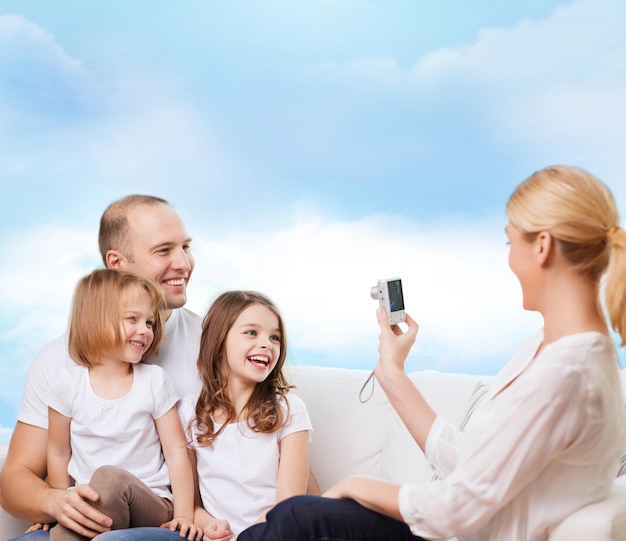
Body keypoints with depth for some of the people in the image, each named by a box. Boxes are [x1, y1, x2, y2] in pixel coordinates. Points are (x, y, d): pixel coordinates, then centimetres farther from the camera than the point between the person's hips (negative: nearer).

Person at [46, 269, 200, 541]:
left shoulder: (154, 381, -1)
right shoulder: (69, 385, 1)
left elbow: (176, 451, -2)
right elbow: (58, 453, 8)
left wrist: (184, 515, -10)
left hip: (150, 507, 0)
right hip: (89, 509, 0)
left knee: (109, 477, -33)